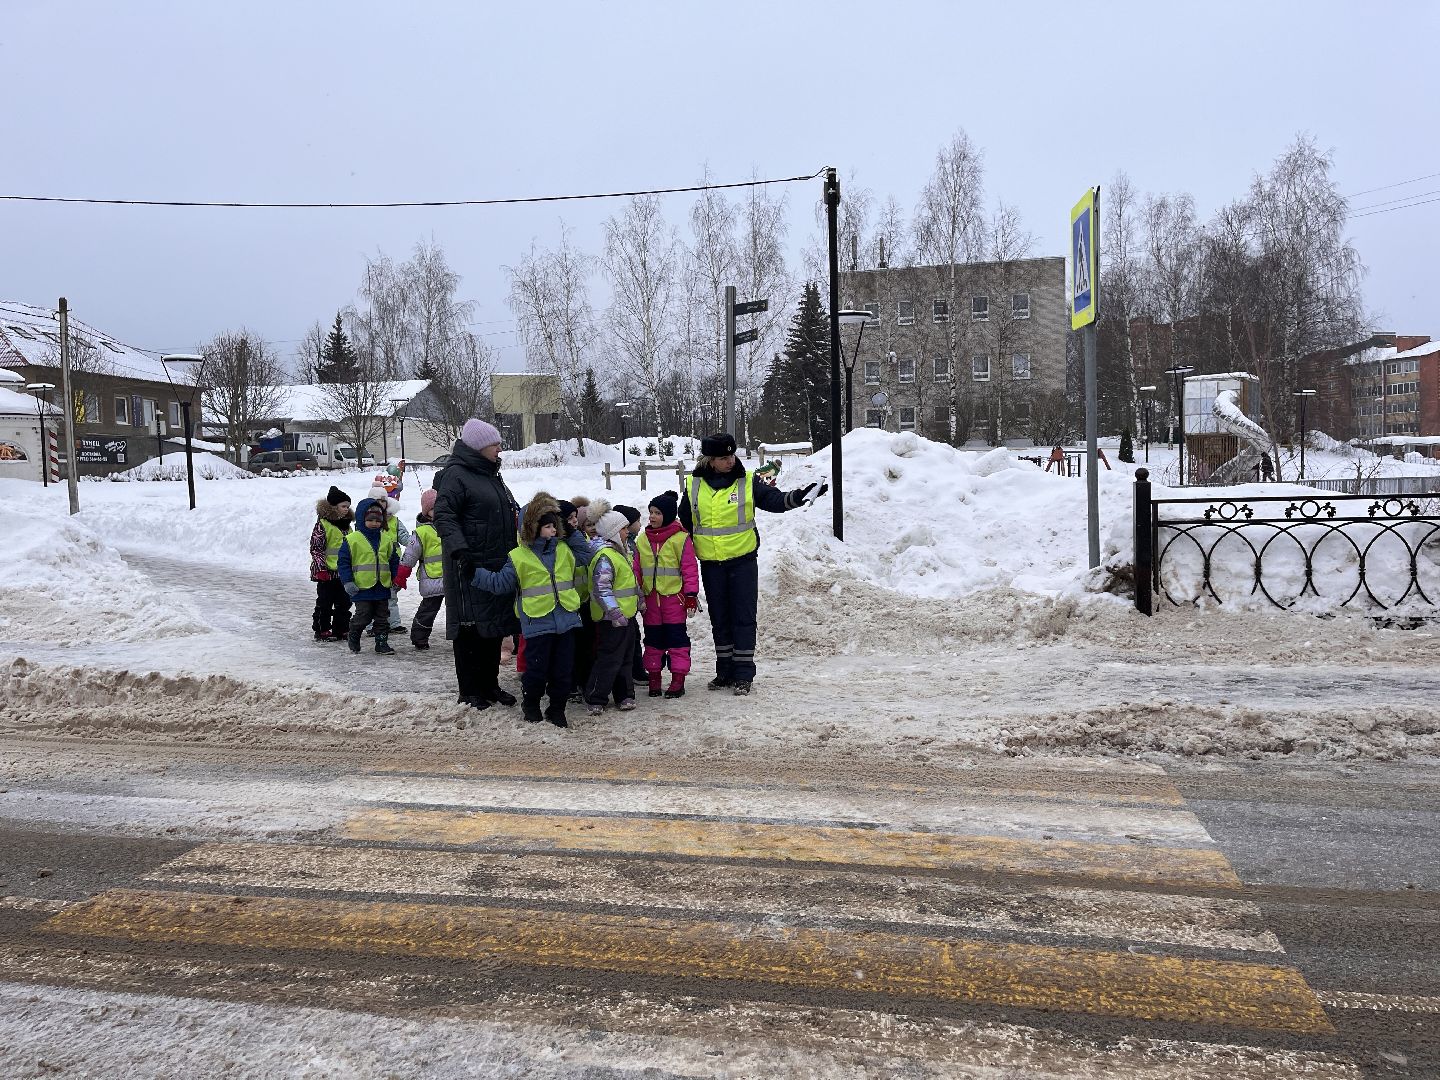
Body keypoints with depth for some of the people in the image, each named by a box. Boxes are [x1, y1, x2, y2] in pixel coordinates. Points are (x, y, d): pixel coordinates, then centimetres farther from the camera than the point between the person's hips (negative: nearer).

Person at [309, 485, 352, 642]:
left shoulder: (346, 524, 13)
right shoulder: (322, 524, -11)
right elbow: (316, 548, -13)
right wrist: (321, 568, -18)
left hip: (344, 572, 7)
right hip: (328, 572, -7)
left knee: (344, 602, 11)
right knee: (325, 603, 0)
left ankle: (341, 629, 21)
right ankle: (321, 631, 9)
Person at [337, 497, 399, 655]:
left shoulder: (387, 539, 7)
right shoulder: (352, 539, -7)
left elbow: (394, 560, 15)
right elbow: (344, 562, -5)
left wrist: (397, 579, 9)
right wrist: (348, 582, -11)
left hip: (382, 587, 4)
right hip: (362, 587, -4)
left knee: (382, 617, 9)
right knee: (363, 616, 0)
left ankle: (382, 642, 18)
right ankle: (353, 637, 24)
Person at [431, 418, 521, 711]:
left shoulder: (491, 475, 19)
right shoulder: (456, 475, -9)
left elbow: (510, 513, 30)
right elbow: (443, 515, -18)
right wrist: (460, 550, -29)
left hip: (497, 565, 9)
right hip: (470, 567, -9)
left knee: (494, 625, 13)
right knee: (470, 628, -2)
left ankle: (490, 685, 23)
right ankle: (469, 690, 7)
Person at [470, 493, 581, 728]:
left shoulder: (564, 550, 10)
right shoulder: (520, 557, -3)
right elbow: (499, 583, 0)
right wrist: (474, 572, -5)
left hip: (566, 619, 4)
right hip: (538, 623, -4)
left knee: (564, 669, 8)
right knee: (537, 668, 1)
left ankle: (557, 709, 24)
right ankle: (530, 704, 26)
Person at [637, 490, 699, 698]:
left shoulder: (680, 538, -6)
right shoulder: (643, 540, 8)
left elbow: (690, 568, -5)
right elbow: (637, 570, 12)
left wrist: (691, 595, -8)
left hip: (674, 596, -4)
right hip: (650, 597, 4)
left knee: (676, 636, 1)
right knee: (653, 638, 10)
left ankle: (678, 679, 6)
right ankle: (653, 676, 20)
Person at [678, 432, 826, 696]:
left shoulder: (747, 482, -2)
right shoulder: (694, 486, 1)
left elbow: (774, 500, -9)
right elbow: (685, 523, 11)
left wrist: (799, 496, -26)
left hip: (742, 561, -2)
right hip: (710, 565, 2)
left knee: (743, 617, -1)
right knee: (719, 619, 10)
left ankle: (743, 674, 6)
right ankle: (725, 672, 21)